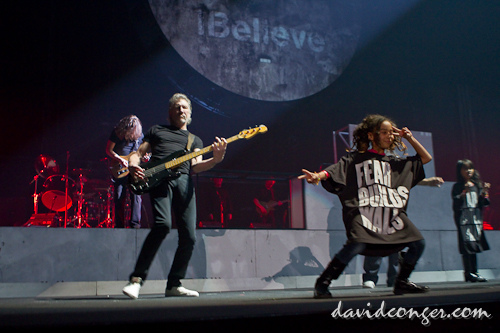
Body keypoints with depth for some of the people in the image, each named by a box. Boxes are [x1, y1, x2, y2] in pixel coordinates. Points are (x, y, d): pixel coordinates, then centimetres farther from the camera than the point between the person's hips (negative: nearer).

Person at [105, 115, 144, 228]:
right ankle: (119, 225, 5)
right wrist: (120, 160, -15)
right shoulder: (117, 132, -5)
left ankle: (135, 222, 0)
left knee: (136, 195, -7)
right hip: (119, 169, -2)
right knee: (119, 197, -2)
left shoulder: (139, 134, 3)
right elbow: (108, 150, -3)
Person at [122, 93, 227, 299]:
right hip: (158, 179, -3)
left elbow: (195, 166, 12)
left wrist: (216, 159, -7)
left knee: (189, 236, -6)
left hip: (184, 181, 3)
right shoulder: (157, 130, 27)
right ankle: (136, 279, -18)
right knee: (163, 224, -27)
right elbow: (138, 153, 20)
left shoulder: (195, 140, 30)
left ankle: (174, 285, 9)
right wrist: (133, 166, -3)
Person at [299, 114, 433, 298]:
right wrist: (318, 176, -27)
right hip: (363, 212, -6)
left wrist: (410, 138, 20)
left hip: (392, 213, 6)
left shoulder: (396, 163, 22)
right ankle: (322, 283, -15)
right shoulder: (356, 158, 7)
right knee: (356, 244, -29)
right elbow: (336, 169, -7)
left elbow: (426, 158, 30)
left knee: (418, 243, 2)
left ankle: (402, 283, 21)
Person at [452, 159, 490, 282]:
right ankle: (468, 273, -8)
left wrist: (485, 192, -4)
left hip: (476, 218, 5)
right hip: (463, 219, -5)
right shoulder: (457, 187, 0)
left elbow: (483, 203, 11)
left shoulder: (477, 185, 15)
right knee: (467, 245, -10)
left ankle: (473, 272, 10)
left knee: (474, 245, 5)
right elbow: (456, 203, -12)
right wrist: (465, 192, -22)